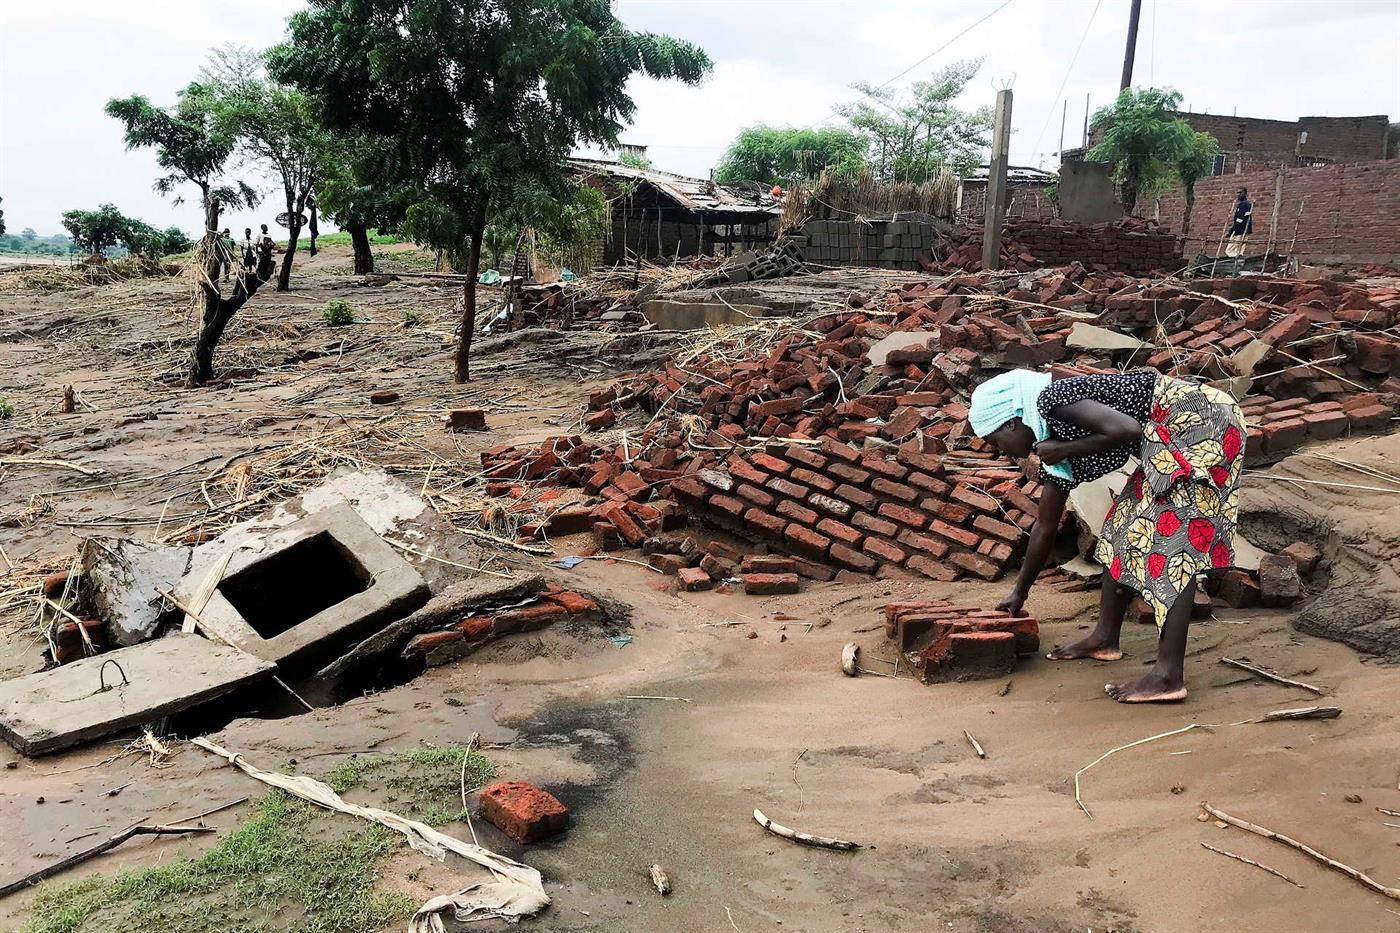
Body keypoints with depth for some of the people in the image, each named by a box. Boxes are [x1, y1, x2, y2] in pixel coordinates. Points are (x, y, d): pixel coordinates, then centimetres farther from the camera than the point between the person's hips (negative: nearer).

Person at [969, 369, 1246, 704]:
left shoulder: (1051, 401, -13)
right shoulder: (1053, 447, 14)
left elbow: (1127, 429, -26)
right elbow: (1045, 528, 22)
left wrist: (1066, 450, -12)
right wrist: (1019, 593, 30)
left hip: (1199, 422, -10)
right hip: (1171, 438, 10)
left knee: (1171, 538, -15)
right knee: (1126, 526, 15)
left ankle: (1169, 675, -17)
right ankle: (1105, 637, 26)